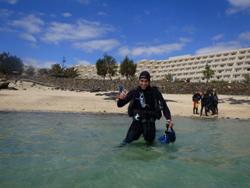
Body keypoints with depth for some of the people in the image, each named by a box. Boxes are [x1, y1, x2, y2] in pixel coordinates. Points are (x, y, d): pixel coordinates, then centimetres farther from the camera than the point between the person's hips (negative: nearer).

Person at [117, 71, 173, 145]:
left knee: (149, 140, -4)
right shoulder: (134, 92, -8)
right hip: (137, 120, 1)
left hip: (150, 120, 0)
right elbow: (120, 105, -6)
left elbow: (164, 106, -7)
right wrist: (121, 98, -29)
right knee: (131, 137, -14)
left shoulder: (154, 92, -11)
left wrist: (169, 119, -21)